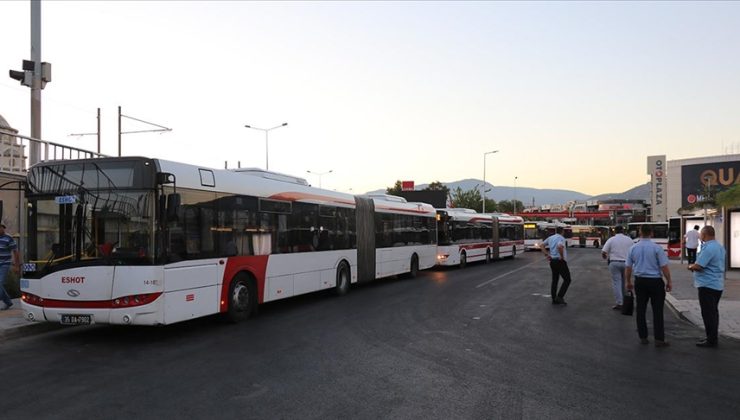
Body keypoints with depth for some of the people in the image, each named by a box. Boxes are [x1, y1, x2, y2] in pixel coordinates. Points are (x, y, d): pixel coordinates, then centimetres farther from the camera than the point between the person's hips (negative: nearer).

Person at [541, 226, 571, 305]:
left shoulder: (550, 237, 11)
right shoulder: (561, 238, -11)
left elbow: (542, 245, 14)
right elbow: (560, 247, -31)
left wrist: (547, 255, 9)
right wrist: (562, 256, -18)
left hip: (552, 261, 8)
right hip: (560, 261, -8)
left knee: (555, 280, 13)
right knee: (567, 279, 2)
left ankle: (554, 300, 16)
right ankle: (559, 297, -7)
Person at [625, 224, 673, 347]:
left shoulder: (633, 248, 0)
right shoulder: (656, 248, -11)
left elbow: (628, 267, 5)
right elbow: (664, 267, -11)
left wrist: (628, 282, 17)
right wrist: (669, 281, 1)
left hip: (640, 281, 3)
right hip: (655, 281, -3)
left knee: (640, 309, 10)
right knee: (657, 310, 2)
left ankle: (643, 337, 14)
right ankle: (659, 339, 2)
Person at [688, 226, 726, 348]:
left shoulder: (708, 248, -21)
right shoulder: (720, 246, 12)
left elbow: (698, 266, -24)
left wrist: (691, 266, -3)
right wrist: (694, 265, 15)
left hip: (707, 285, -10)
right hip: (718, 284, 10)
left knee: (708, 313, -2)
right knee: (713, 312, 16)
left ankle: (711, 340, 3)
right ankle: (712, 338, 25)